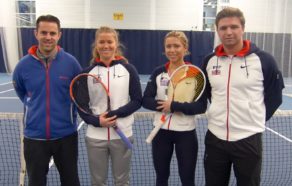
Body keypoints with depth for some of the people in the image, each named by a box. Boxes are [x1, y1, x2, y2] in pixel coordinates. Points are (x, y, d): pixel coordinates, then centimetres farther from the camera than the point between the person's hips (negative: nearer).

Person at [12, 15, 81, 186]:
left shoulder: (71, 62, -9)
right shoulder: (23, 65, -6)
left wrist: (68, 110, 5)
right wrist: (35, 107, 11)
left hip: (66, 135, 0)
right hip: (34, 136, 1)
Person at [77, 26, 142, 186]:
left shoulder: (128, 69, -1)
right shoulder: (88, 72, 1)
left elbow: (137, 100, -2)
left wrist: (114, 114, -15)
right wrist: (96, 121, -14)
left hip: (122, 135, -1)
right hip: (95, 137, 1)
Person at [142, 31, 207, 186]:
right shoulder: (158, 72, 0)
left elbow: (201, 106, -14)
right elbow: (146, 100, -4)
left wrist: (174, 105, -22)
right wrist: (164, 106, -20)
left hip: (186, 133, -2)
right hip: (161, 131, 3)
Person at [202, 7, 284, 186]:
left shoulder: (264, 60, -9)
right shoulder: (209, 61, 2)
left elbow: (274, 96, 2)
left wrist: (256, 119, 5)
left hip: (249, 139, -3)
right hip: (215, 138, 4)